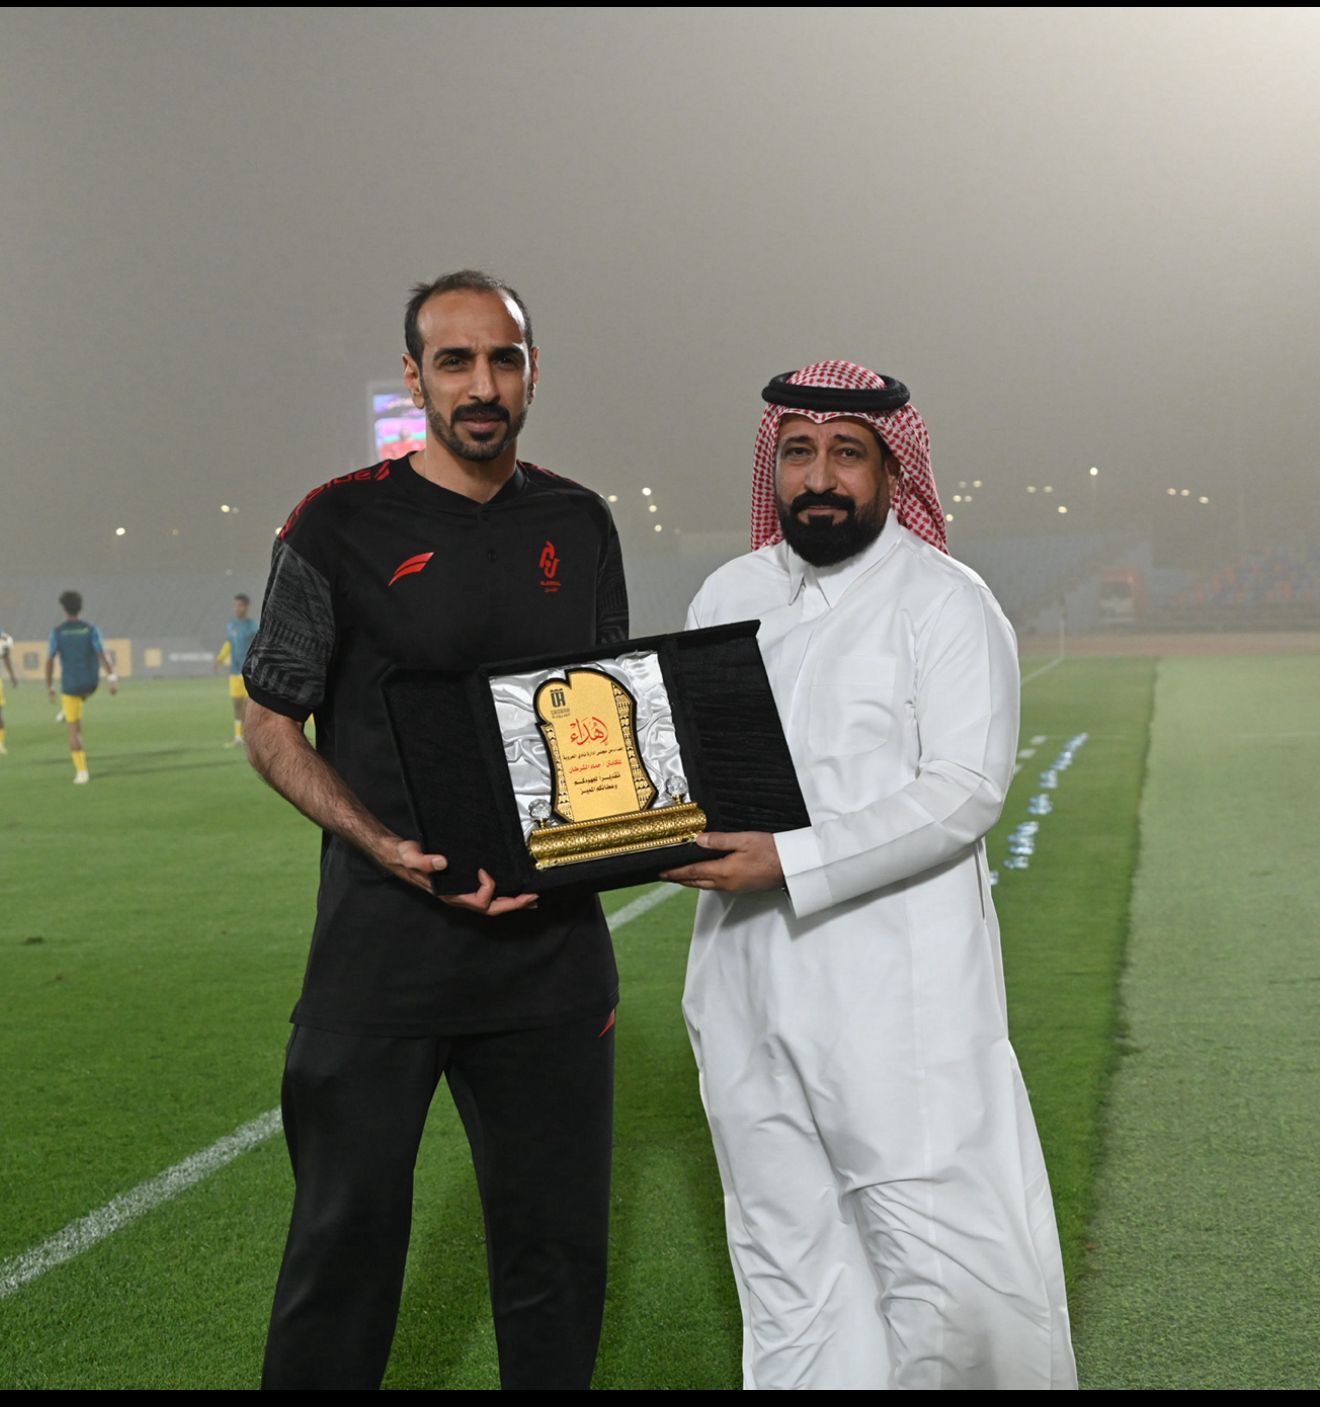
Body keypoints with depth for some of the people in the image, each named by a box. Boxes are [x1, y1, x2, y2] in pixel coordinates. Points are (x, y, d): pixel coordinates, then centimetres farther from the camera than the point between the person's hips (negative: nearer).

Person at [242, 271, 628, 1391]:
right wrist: (390, 850, -16)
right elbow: (271, 726, -1)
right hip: (381, 945, -3)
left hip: (553, 948, 4)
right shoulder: (342, 523, -3)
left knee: (556, 1241, 12)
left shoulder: (578, 524, 9)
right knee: (348, 1236, 4)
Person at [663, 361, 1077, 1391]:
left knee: (951, 1267, -7)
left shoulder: (945, 602, -4)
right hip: (750, 987, 6)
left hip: (896, 997, -5)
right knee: (788, 1275, 12)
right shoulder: (728, 598, 14)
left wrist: (790, 860, -21)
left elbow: (963, 794, -14)